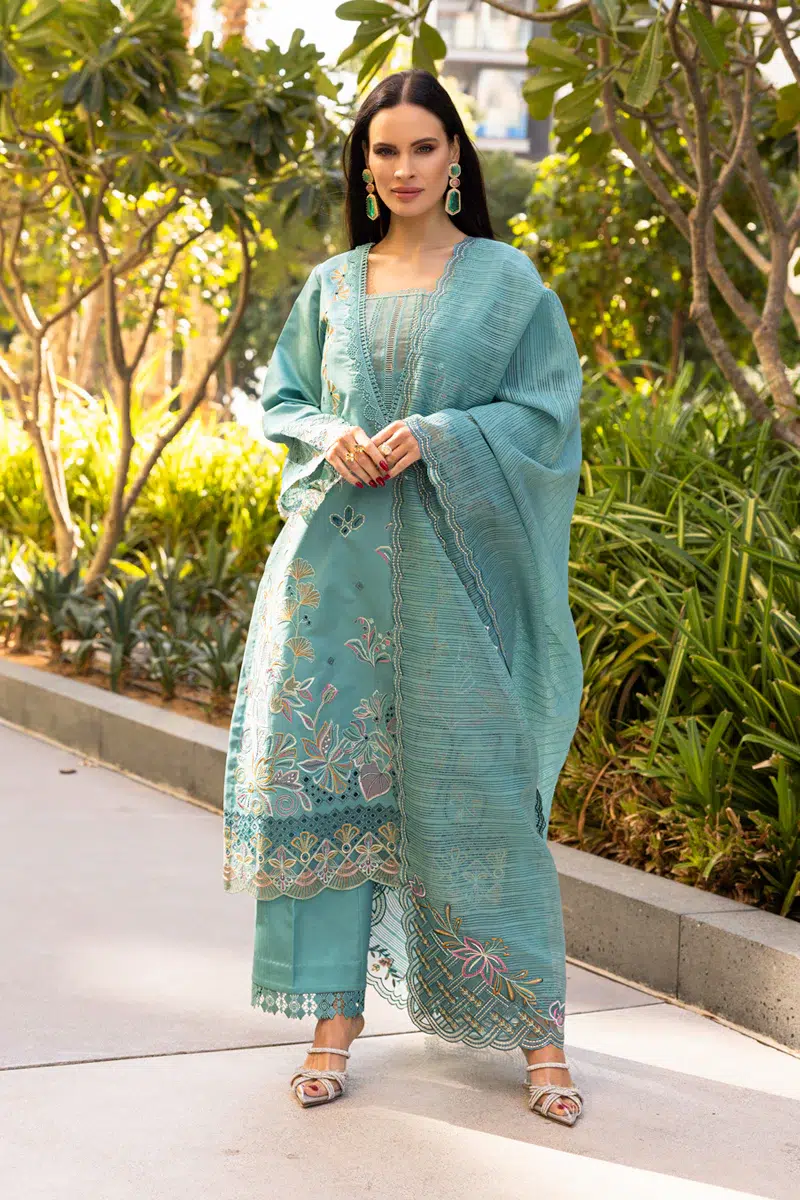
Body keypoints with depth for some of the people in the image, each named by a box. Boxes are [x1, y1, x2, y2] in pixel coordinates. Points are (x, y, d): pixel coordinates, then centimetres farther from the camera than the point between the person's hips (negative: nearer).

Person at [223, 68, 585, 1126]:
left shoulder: (506, 280, 4)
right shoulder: (332, 286, 13)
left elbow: (545, 411, 0)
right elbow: (283, 397, 17)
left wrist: (433, 435, -14)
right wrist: (332, 438, -5)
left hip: (453, 566, -3)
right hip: (337, 560, 3)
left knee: (478, 786, -2)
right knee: (332, 770, -1)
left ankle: (537, 1028, 8)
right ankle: (338, 1016, 8)